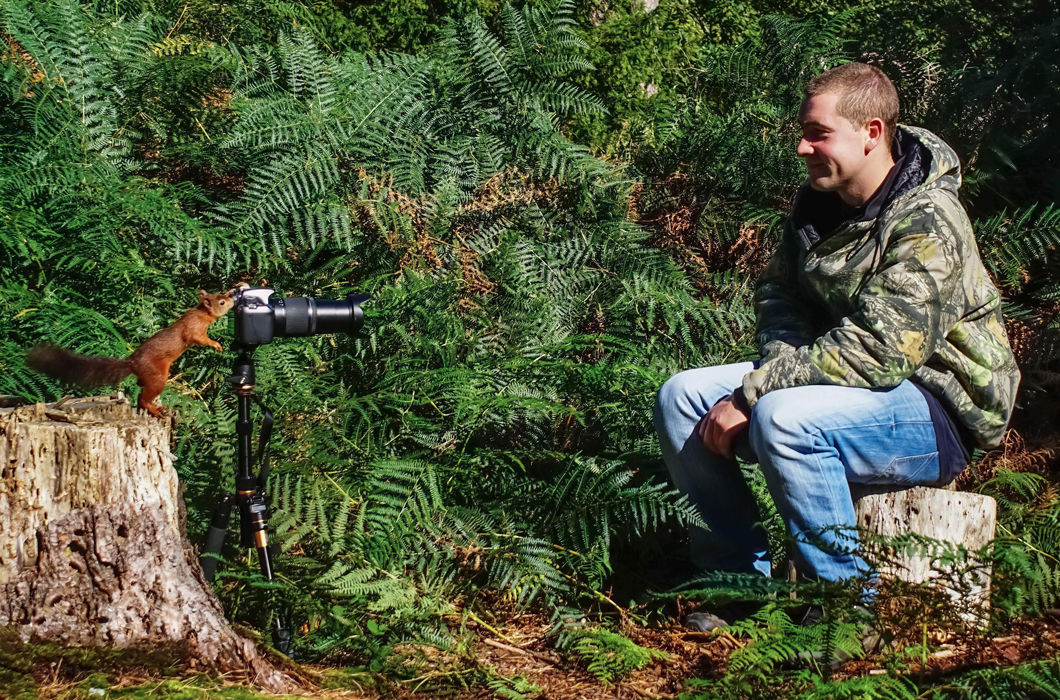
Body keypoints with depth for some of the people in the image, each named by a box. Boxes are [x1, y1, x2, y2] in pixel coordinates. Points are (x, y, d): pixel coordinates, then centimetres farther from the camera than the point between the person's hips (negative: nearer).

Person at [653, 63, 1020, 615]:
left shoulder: (927, 223, -23)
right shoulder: (819, 201, 4)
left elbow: (876, 352, -30)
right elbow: (777, 292, 13)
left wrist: (751, 393, -27)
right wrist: (783, 367, -10)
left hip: (940, 412, -9)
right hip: (845, 380, 9)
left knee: (782, 418, -35)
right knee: (679, 398, -3)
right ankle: (742, 570, 6)